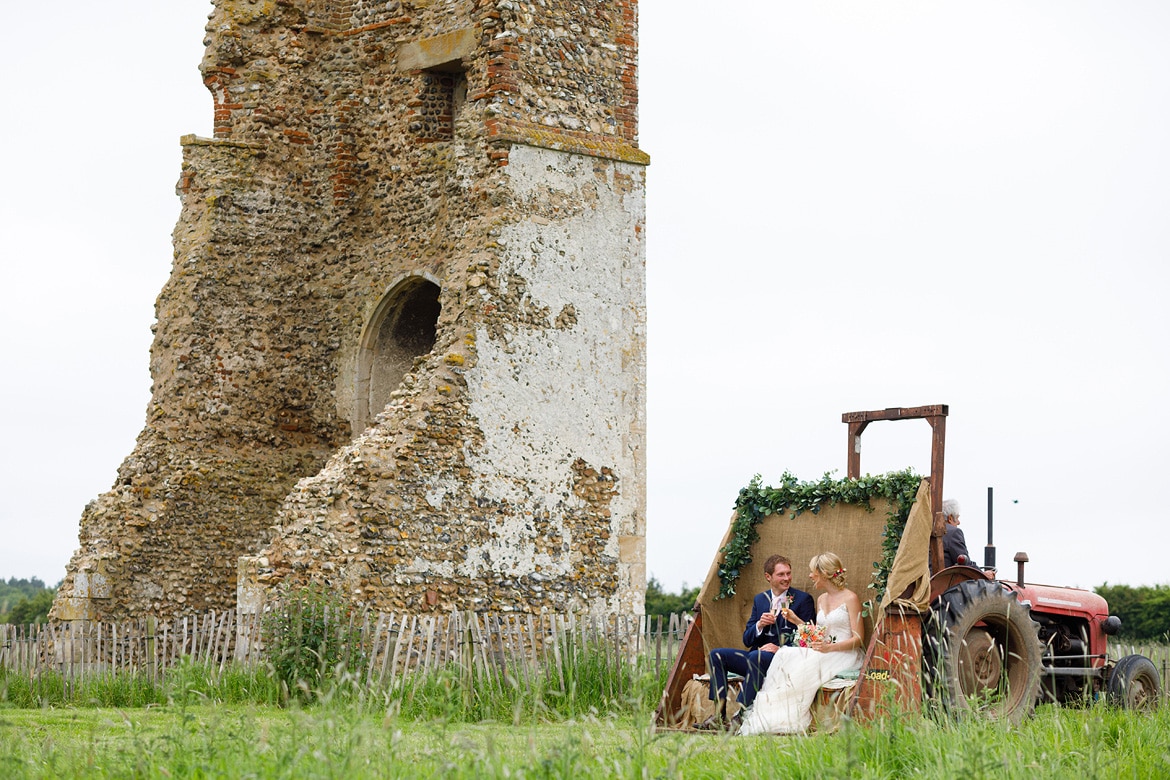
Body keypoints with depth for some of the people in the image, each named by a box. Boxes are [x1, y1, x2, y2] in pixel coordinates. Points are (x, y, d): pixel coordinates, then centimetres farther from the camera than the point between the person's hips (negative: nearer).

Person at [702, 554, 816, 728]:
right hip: (756, 655, 6)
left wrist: (780, 649, -18)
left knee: (756, 656, -37)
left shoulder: (803, 599, 2)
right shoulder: (760, 600, 18)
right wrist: (760, 625, -8)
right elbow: (747, 640, 14)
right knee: (717, 655, -12)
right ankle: (719, 714, -20)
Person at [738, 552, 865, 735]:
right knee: (785, 655, -21)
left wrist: (830, 647, -23)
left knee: (804, 666, -34)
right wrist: (797, 621, 12)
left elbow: (857, 639, -10)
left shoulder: (850, 599, -5)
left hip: (845, 655, -7)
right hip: (822, 652, 7)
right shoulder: (821, 599, 19)